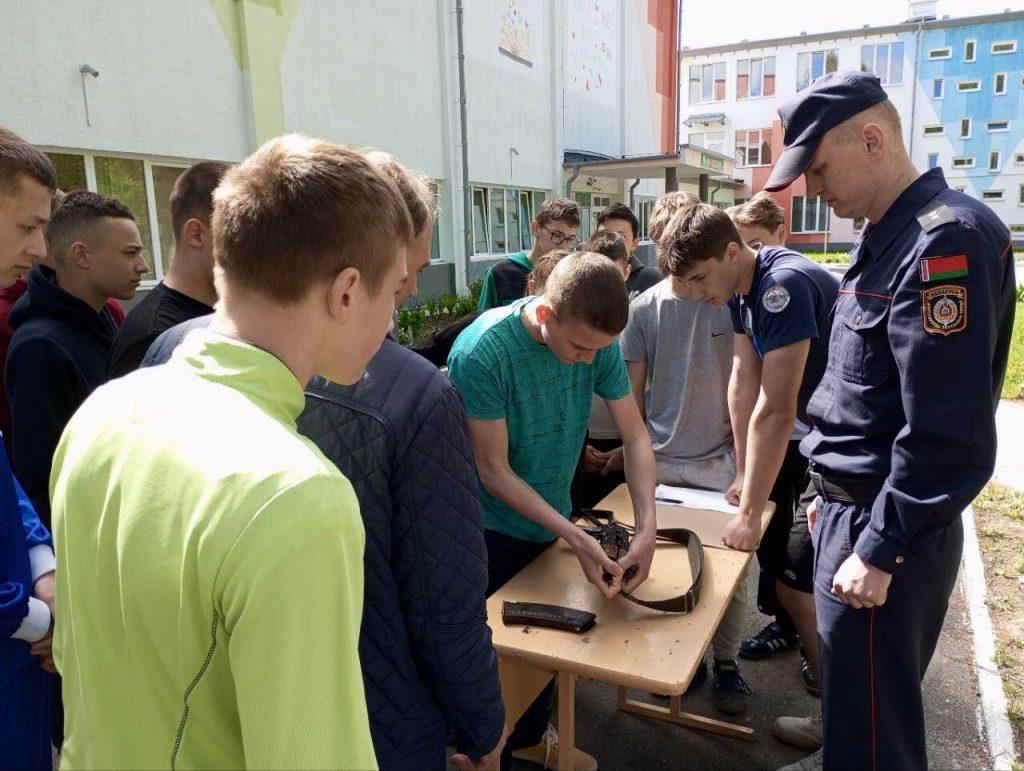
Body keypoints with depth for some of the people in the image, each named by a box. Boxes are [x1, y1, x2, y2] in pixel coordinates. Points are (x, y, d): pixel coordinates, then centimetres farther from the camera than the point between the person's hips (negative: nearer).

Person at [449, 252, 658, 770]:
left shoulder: (596, 340, -14)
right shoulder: (482, 352, -29)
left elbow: (636, 437, -8)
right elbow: (494, 471, -23)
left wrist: (647, 527, -20)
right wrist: (575, 538, -25)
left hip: (553, 517, 6)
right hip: (495, 528, -5)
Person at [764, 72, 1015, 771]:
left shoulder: (946, 240, -20)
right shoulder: (888, 238, 11)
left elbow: (949, 432, -24)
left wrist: (880, 550, -19)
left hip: (886, 532, -9)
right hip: (854, 508, 9)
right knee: (855, 695, 25)